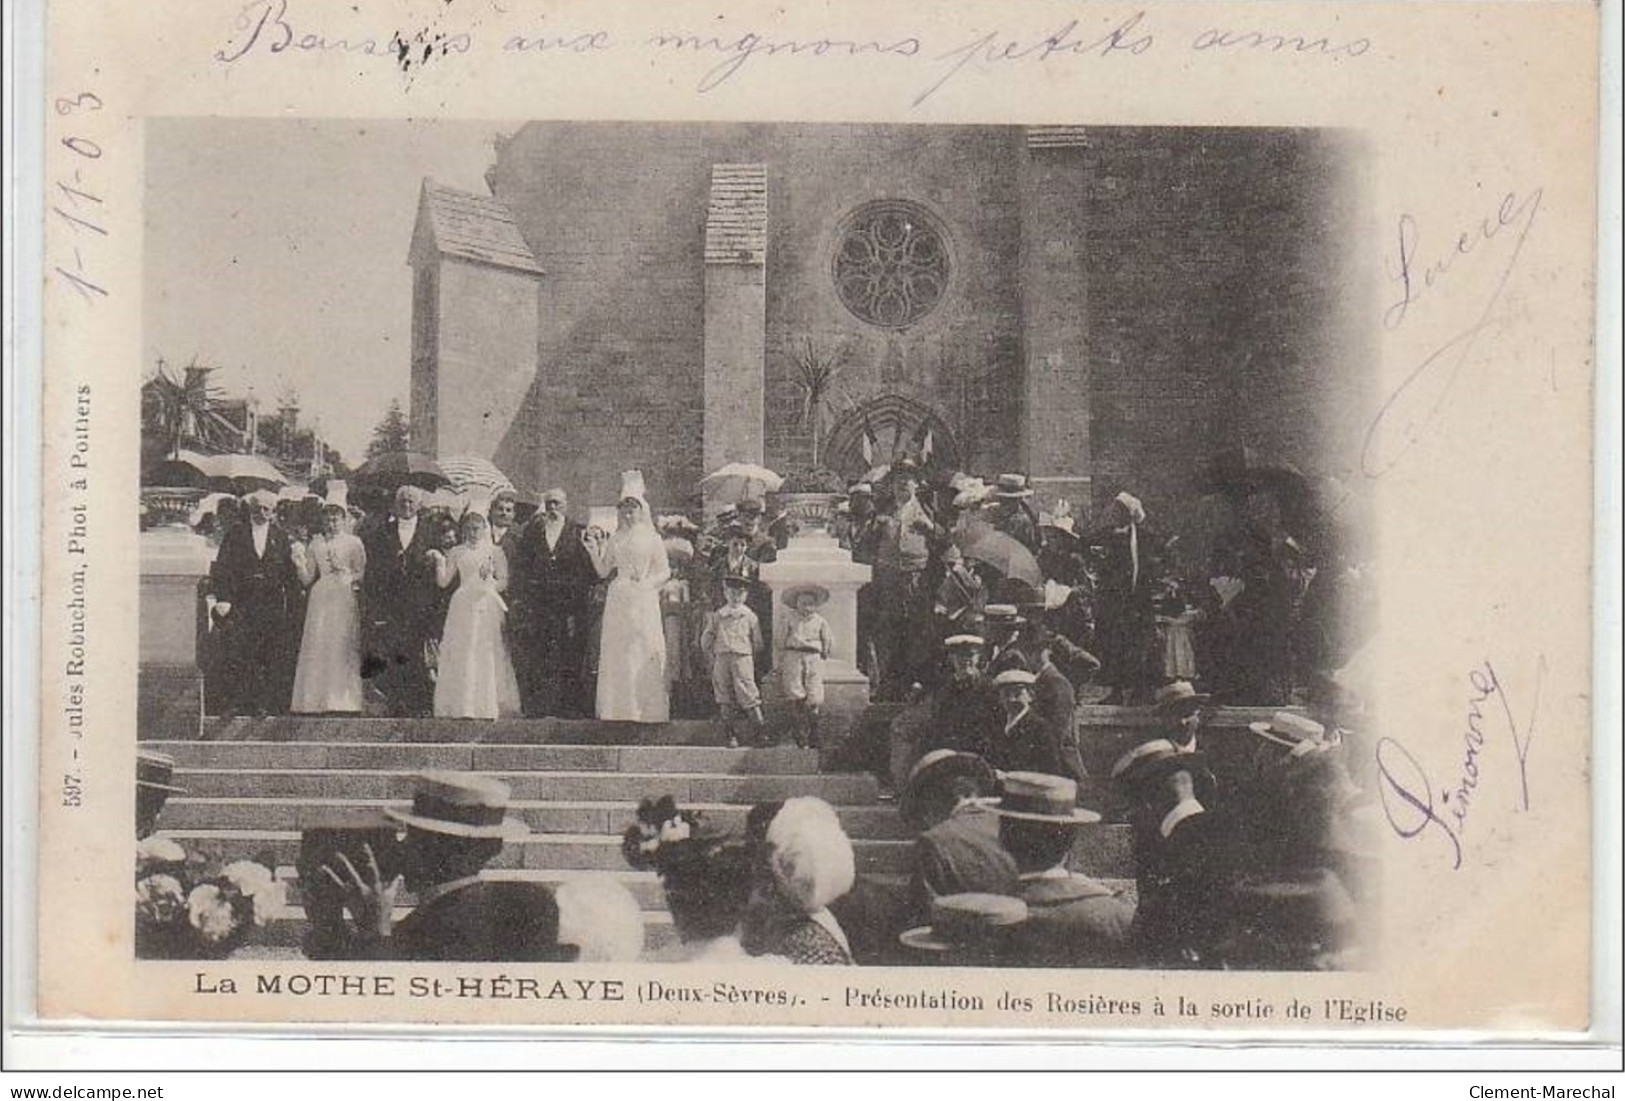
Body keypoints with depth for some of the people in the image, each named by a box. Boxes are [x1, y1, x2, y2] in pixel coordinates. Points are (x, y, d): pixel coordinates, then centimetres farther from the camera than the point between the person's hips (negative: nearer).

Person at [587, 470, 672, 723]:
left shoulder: (652, 538, 3)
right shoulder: (615, 539, 12)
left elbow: (664, 571, 3)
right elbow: (603, 571, 10)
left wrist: (646, 583, -11)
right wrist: (594, 550, -2)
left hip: (644, 600, -3)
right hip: (618, 600, 3)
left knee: (645, 652, -6)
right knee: (617, 652, 0)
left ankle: (647, 709, -3)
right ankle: (620, 709, 2)